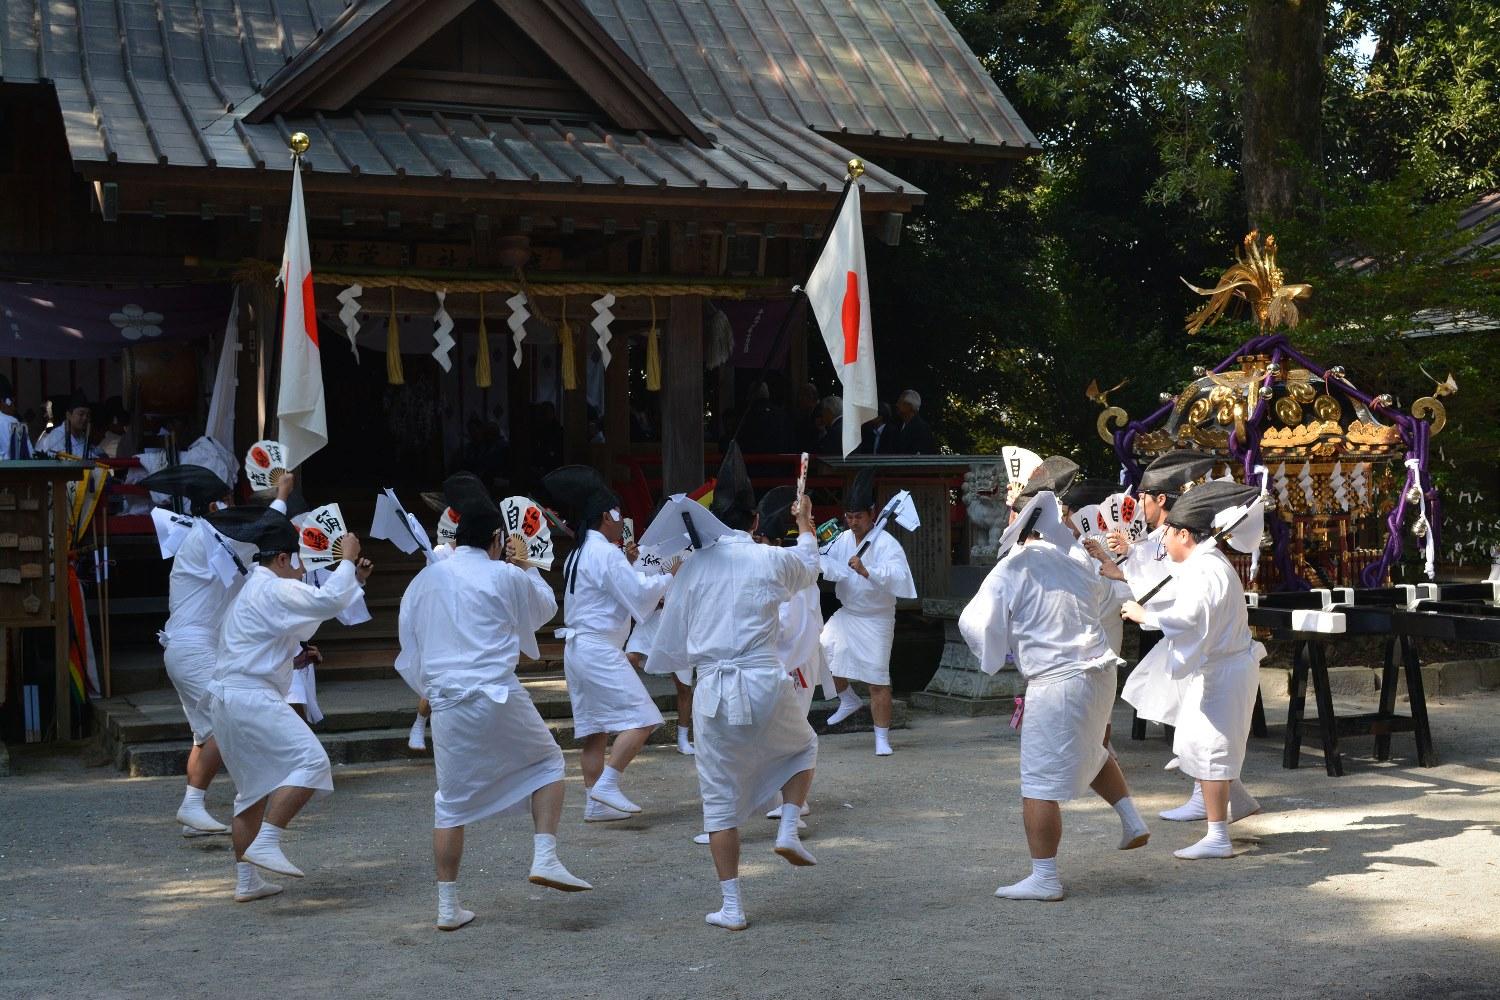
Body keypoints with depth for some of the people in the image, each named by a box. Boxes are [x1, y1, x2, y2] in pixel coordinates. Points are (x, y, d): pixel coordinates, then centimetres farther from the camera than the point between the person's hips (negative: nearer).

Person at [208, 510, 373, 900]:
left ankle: (245, 881, 18)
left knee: (253, 788, 16)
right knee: (310, 761, -16)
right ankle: (266, 843, -22)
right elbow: (327, 601, -22)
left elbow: (313, 611, 25)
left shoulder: (256, 587, 22)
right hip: (252, 697, -11)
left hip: (226, 699, 11)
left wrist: (354, 579, 18)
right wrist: (348, 560, -8)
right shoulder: (274, 590, -11)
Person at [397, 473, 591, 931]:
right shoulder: (505, 576, -2)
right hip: (498, 699, -4)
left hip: (446, 704, 4)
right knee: (546, 763, 18)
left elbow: (409, 644, 15)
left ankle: (448, 905, 15)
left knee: (451, 803, 13)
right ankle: (545, 856, 1)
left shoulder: (424, 580, 10)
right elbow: (545, 608, 16)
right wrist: (525, 564, 27)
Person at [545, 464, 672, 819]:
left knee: (594, 729, 11)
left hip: (576, 648, 10)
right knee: (640, 718, -10)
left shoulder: (580, 553, 17)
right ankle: (607, 784, -14)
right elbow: (638, 593, -15)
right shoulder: (606, 553, -13)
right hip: (599, 649, -10)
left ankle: (594, 801, 13)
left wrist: (626, 563, 19)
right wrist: (669, 577, -2)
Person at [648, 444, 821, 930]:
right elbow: (809, 566, 27)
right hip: (765, 683, -1)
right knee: (803, 748, 30)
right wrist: (805, 525, 47)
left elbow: (671, 642, 8)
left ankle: (732, 906, 10)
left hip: (713, 689, 1)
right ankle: (789, 829, 9)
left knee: (720, 798, 10)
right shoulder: (772, 560, 1)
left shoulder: (693, 566, 2)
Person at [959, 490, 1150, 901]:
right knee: (1091, 751, 34)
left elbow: (976, 623, -9)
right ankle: (1133, 821, 32)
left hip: (1056, 683, -8)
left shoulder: (1011, 570, -8)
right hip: (1100, 671, 8)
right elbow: (1103, 597, 28)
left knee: (1040, 783, -1)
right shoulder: (1076, 565, 11)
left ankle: (1044, 878, 2)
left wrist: (994, 658, 10)